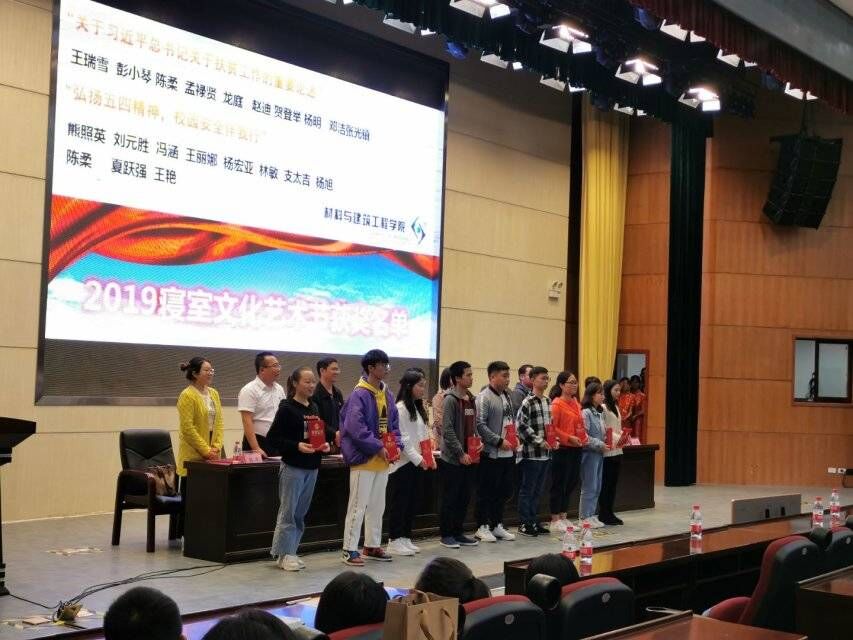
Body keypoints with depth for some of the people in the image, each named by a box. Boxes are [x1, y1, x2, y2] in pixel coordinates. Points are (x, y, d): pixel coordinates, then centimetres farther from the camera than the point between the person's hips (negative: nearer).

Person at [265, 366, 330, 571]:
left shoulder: (314, 408, 11)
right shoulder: (287, 409, -9)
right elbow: (272, 438, -12)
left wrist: (324, 445, 1)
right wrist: (297, 446, -21)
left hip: (312, 466, 7)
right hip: (293, 467, -7)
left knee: (301, 512, 11)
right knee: (288, 511, -2)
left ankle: (290, 552, 20)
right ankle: (284, 554, 7)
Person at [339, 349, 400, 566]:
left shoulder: (387, 395, 9)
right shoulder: (359, 395, -15)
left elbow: (394, 423, 16)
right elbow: (356, 428, -22)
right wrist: (378, 447, -20)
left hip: (383, 459, 8)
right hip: (364, 458, -8)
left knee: (378, 505, 15)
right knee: (358, 505, -3)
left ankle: (372, 546, 26)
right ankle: (349, 550, 4)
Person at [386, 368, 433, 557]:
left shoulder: (418, 407, 14)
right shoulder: (400, 408, -12)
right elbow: (402, 439, -16)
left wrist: (429, 457, 7)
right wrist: (417, 459, -18)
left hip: (418, 463, 8)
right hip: (403, 463, -8)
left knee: (413, 501, 12)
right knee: (400, 503, -2)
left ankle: (405, 538, 20)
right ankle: (394, 541, 5)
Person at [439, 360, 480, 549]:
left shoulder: (471, 400, 11)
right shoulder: (450, 400, -13)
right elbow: (448, 430, -16)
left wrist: (479, 442, 3)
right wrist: (460, 453, -16)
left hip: (468, 458, 7)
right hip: (452, 459, -7)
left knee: (464, 497, 11)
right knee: (450, 498, 0)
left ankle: (458, 532, 21)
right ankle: (446, 535, 9)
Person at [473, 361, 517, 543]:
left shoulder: (507, 396, 14)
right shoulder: (484, 398, -11)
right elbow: (480, 425, -17)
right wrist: (499, 441, -17)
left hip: (508, 453, 8)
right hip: (491, 453, -8)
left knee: (504, 491, 13)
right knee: (487, 492, 0)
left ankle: (497, 525, 25)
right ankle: (482, 527, 10)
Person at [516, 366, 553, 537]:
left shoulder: (548, 401, 12)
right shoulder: (528, 402, -11)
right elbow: (521, 425, -16)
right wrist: (539, 441, -16)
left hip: (546, 452, 7)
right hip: (531, 452, -7)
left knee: (537, 490, 14)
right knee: (527, 490, 1)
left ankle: (534, 521, 22)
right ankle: (524, 524, 7)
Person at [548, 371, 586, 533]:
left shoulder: (575, 403, 13)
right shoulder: (556, 403, -11)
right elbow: (551, 428, -16)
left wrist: (584, 437, 9)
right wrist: (569, 438, -20)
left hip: (576, 448, 8)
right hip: (562, 449, -8)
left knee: (571, 483, 13)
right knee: (559, 485, 0)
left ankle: (563, 518, 24)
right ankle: (555, 521, 8)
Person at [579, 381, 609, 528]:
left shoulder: (598, 413, 14)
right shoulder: (585, 413, -13)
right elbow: (584, 436, -18)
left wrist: (606, 443, 4)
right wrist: (600, 445, -18)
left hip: (599, 453, 9)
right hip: (589, 453, -9)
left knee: (597, 487, 12)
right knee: (589, 487, -3)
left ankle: (591, 515, 19)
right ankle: (585, 518, 4)